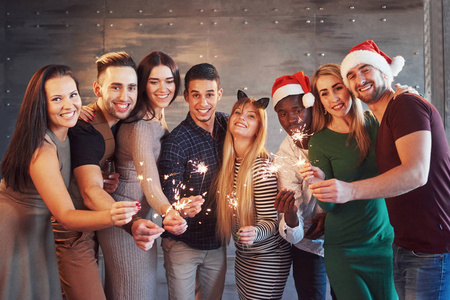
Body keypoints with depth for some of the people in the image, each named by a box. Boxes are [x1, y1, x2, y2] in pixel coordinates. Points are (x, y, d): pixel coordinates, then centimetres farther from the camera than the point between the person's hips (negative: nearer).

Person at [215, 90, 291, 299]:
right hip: (242, 255, 7)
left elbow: (271, 221, -19)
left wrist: (255, 232, -38)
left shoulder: (262, 167, -21)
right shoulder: (229, 162, -2)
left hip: (267, 257, -7)